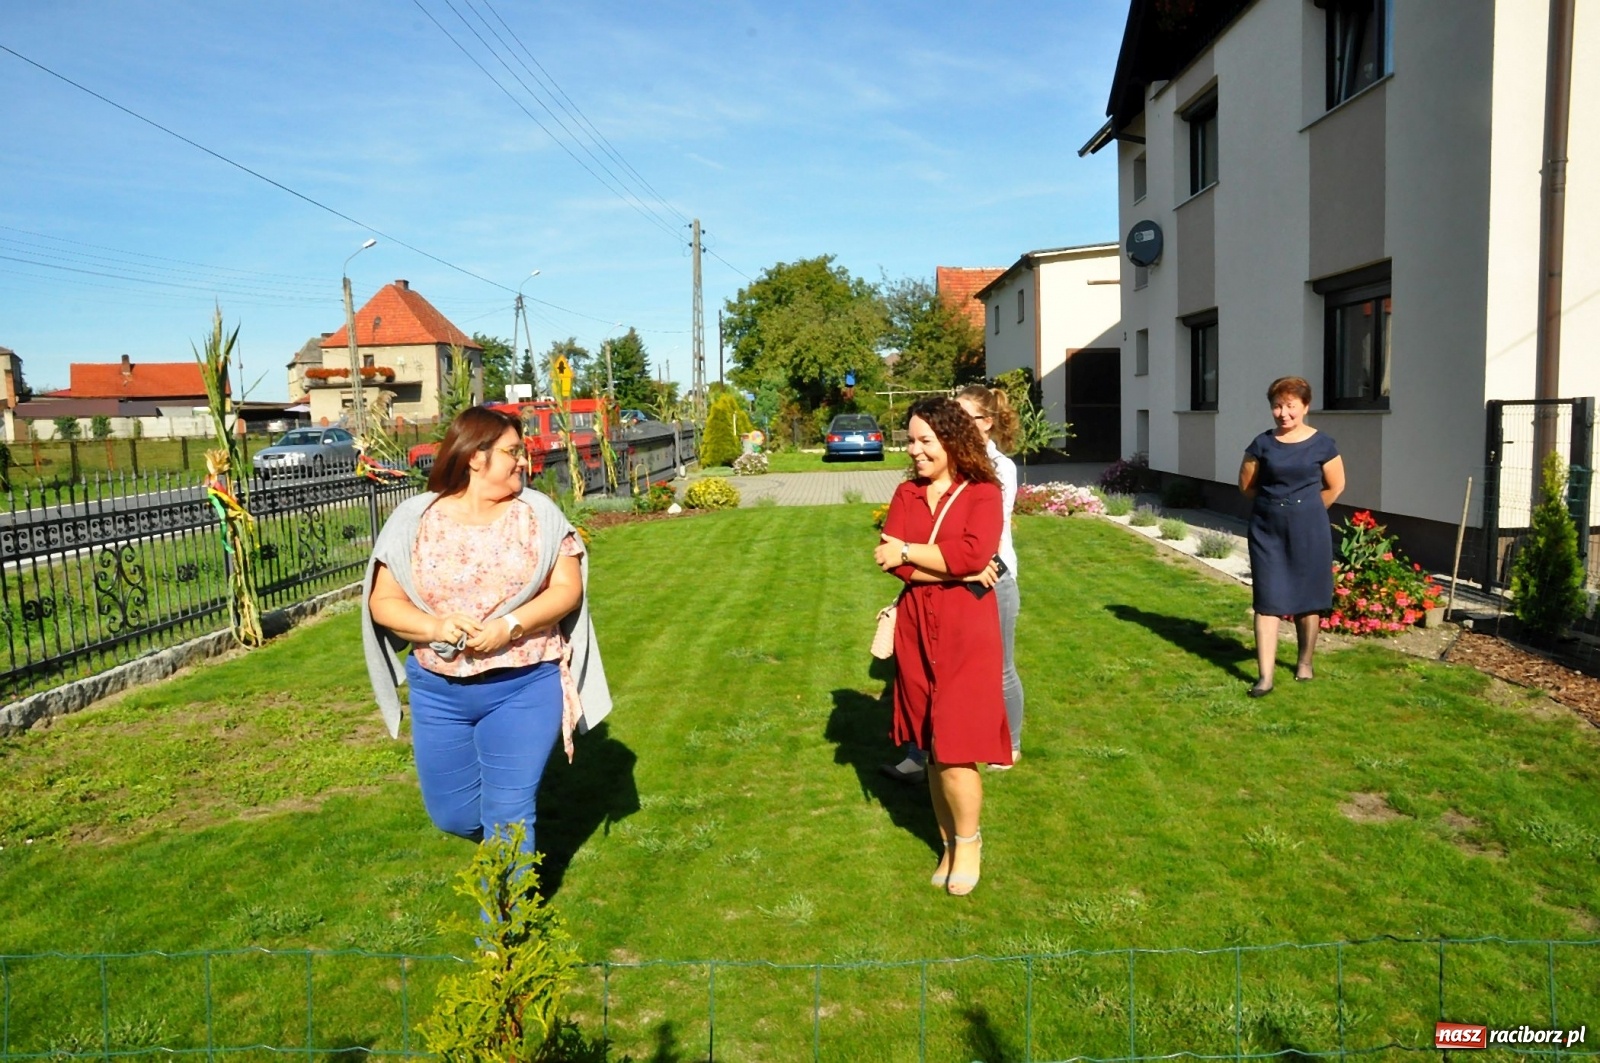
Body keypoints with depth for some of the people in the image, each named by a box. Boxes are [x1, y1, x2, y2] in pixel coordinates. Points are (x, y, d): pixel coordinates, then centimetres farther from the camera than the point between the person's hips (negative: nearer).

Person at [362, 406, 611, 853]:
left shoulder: (537, 513, -3)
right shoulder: (413, 519, -2)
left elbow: (568, 589, -6)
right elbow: (383, 602, -2)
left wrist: (509, 626, -21)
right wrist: (435, 626, -21)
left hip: (525, 686, -2)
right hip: (439, 690, 2)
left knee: (509, 814, -1)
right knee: (451, 814, 15)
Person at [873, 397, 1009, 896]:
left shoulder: (983, 493, -4)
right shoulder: (906, 494, 8)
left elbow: (974, 552, -21)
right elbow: (890, 558, -5)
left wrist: (909, 551, -10)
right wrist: (957, 569, -14)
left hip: (966, 630, -4)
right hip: (916, 627, 4)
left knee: (954, 745, -3)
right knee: (932, 745, 11)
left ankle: (968, 842, 19)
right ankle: (949, 843, 26)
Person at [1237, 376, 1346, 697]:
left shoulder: (1321, 444, -3)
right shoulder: (1262, 444, -1)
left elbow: (1335, 486, 6)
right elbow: (1246, 485, 9)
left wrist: (1306, 511, 11)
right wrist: (1274, 505, 11)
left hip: (1308, 529, 0)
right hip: (1267, 529, 1)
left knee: (1307, 598, 9)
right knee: (1267, 600, -2)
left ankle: (1305, 662, 30)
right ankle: (1265, 676, -1)